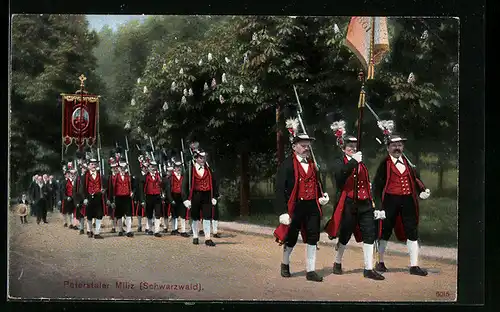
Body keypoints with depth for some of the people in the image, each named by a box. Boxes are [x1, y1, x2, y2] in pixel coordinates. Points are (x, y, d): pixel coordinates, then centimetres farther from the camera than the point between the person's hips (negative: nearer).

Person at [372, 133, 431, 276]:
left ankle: (414, 266, 8)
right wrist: (378, 205, -13)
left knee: (412, 232, 2)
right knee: (385, 232, 8)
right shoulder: (385, 164, -4)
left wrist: (422, 191, -6)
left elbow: (415, 179, 14)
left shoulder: (408, 162, 9)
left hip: (408, 200, 4)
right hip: (390, 200, -4)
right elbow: (376, 185, -7)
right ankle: (380, 263, 24)